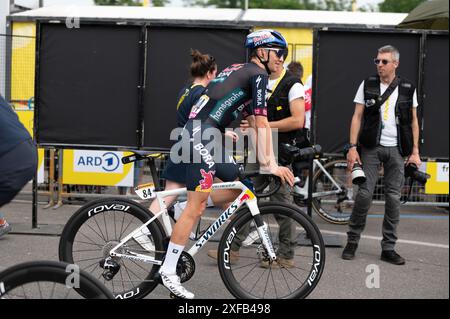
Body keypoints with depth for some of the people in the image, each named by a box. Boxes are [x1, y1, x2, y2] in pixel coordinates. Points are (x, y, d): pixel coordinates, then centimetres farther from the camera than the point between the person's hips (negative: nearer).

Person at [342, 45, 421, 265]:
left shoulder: (407, 89, 6)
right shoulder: (367, 85, 3)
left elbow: (413, 121, 10)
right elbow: (357, 117, 2)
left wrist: (415, 152, 3)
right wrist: (352, 147, -7)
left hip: (396, 150, 1)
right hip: (371, 148, -1)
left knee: (393, 197, 2)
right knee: (364, 193, -6)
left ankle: (388, 248, 10)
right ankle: (352, 241, 10)